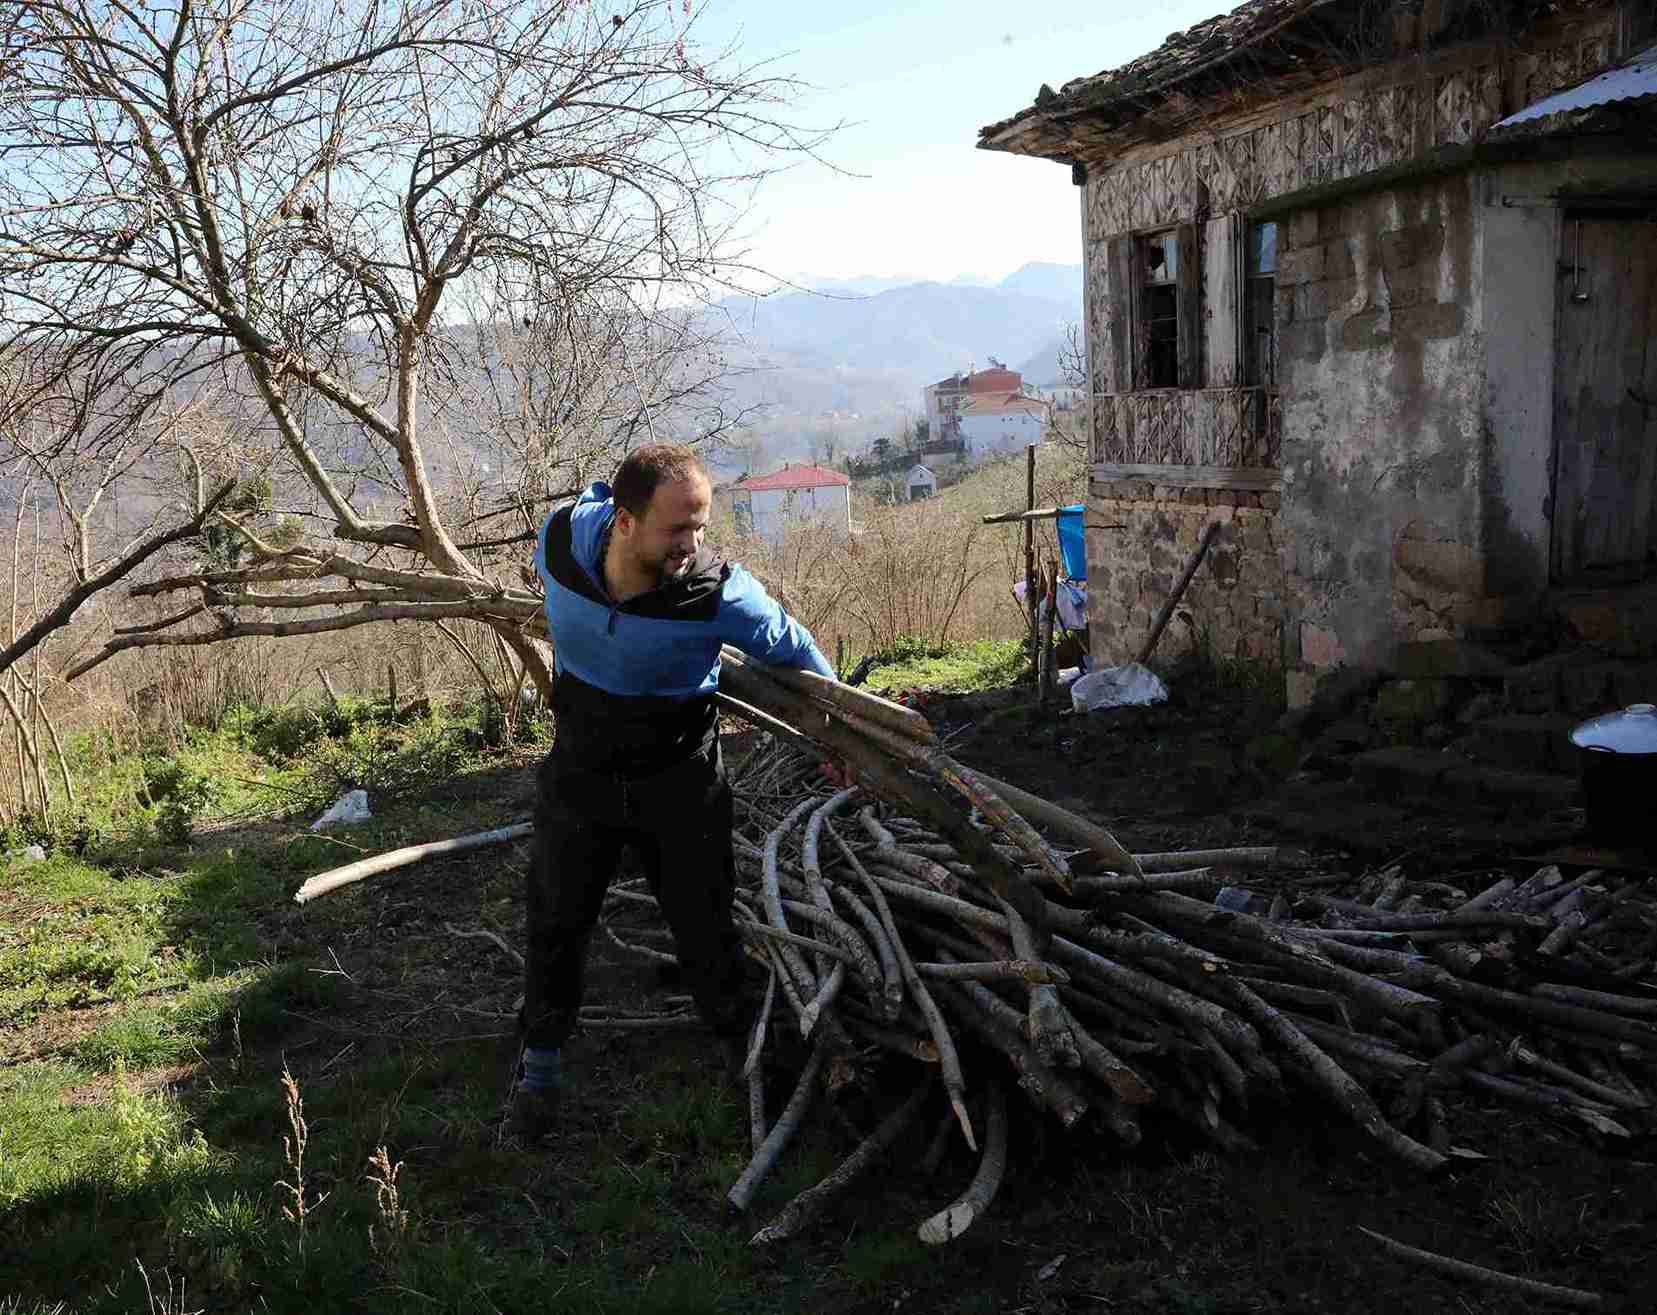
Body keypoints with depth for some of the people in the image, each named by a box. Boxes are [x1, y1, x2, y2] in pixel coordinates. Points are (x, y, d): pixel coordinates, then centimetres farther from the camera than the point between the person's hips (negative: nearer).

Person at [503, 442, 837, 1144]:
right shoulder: (560, 540, -20)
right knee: (556, 922, 13)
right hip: (581, 770, 3)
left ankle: (741, 1048, 35)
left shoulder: (716, 591, -30)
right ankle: (540, 1071, 32)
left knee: (704, 924, 10)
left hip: (680, 779, -2)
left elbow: (792, 646, -11)